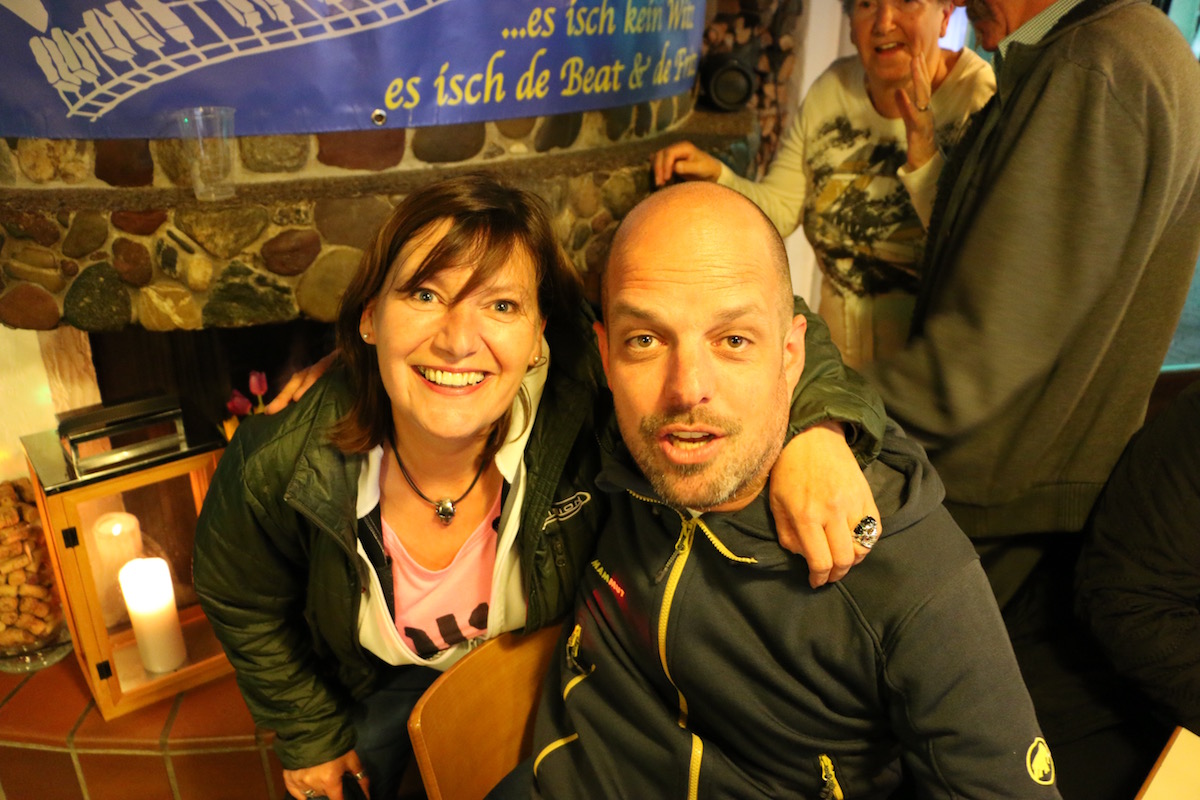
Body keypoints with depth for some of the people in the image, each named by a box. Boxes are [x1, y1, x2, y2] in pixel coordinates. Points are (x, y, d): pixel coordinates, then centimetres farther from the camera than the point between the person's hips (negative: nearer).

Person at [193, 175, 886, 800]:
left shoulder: (581, 396, -37)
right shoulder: (280, 464, -30)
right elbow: (240, 601, -9)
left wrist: (814, 427, -51)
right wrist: (310, 735, 2)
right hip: (382, 684, 1)